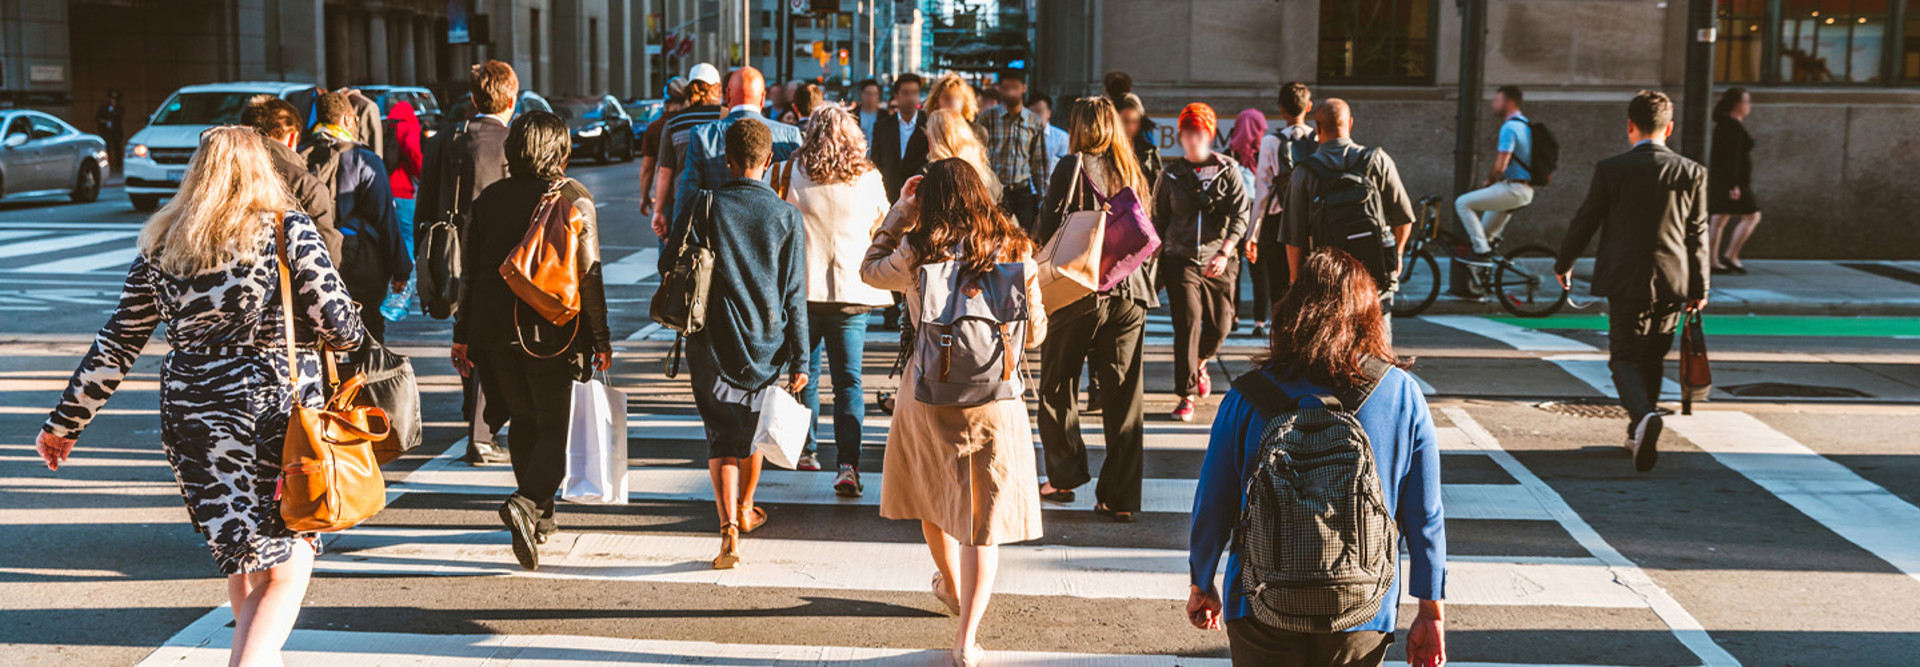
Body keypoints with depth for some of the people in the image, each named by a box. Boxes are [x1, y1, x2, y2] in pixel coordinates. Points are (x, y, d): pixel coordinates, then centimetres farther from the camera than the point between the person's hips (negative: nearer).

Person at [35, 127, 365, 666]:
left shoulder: (161, 246, 8)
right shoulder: (289, 229, -2)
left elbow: (115, 347, 10)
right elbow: (338, 327, -7)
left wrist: (66, 421, 20)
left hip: (193, 415, 3)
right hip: (283, 409, -3)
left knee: (244, 560, 17)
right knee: (287, 569, 2)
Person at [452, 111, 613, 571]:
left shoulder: (489, 199, 6)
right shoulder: (574, 198, -5)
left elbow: (470, 270, 8)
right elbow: (588, 274, -8)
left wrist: (463, 335, 15)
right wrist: (600, 339, -1)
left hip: (496, 329, 4)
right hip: (552, 330, -4)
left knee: (523, 421, 19)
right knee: (553, 427, 3)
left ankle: (541, 515, 26)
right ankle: (526, 503, -21)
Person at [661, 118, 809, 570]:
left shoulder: (703, 207, -6)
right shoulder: (788, 218, -4)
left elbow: (667, 265, 1)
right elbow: (794, 297, -4)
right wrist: (799, 360, 0)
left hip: (713, 346, -2)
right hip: (767, 347, 2)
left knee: (722, 435, 2)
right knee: (753, 427, 22)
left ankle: (729, 528, -15)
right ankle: (746, 510, 41)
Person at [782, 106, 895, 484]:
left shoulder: (795, 172, -4)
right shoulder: (869, 179, 0)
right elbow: (882, 230, 13)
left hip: (803, 287, 0)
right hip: (853, 291, 0)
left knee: (805, 373, 16)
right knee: (849, 379, 0)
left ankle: (806, 451, 27)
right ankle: (848, 464, -13)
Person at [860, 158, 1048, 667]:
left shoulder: (919, 253, -10)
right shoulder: (1014, 252, -5)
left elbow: (871, 270, 10)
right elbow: (1035, 333, 3)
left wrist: (900, 210, 13)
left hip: (929, 392, 0)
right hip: (995, 396, 0)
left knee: (932, 494, 25)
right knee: (983, 515, 6)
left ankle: (951, 588, 48)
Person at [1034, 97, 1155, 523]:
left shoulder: (1073, 167, -6)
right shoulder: (1133, 173, 9)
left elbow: (1049, 230, -10)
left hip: (1079, 293, -4)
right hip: (1129, 294, 4)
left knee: (1058, 387, 14)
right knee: (1124, 396, 5)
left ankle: (1064, 476, 19)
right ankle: (1121, 498, 5)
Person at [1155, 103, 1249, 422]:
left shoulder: (1228, 169, 3)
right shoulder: (1171, 174, 7)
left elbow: (1240, 215, -4)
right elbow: (1159, 219, 12)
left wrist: (1225, 253, -18)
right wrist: (1156, 264, 8)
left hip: (1219, 261, 1)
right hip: (1180, 259, 0)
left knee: (1219, 326, 2)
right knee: (1187, 323, -11)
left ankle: (1200, 362, 37)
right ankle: (1186, 396, -3)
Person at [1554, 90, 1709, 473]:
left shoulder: (1610, 170, -6)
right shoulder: (1691, 173, 1)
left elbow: (1585, 222, 1)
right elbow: (1697, 235, 4)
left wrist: (1564, 265, 16)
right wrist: (1699, 289, 12)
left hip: (1626, 281, -3)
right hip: (1672, 283, 3)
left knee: (1624, 359, 1)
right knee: (1653, 359, 17)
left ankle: (1643, 415, -28)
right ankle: (1638, 437, 26)